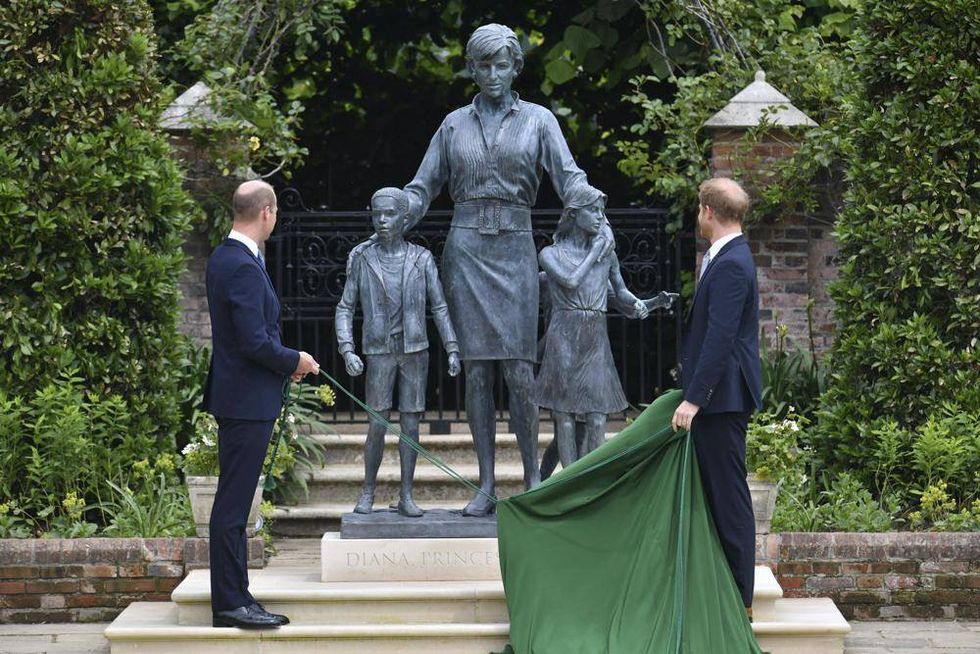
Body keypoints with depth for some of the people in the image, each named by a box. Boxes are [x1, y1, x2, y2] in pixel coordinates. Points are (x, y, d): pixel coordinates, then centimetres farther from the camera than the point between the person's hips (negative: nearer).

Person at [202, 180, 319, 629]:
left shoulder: (223, 258, 12)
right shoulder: (244, 267, -20)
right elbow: (255, 342, -23)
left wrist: (284, 361, 12)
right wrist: (294, 362, -7)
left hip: (237, 396, 10)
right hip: (247, 401, -10)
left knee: (234, 502, 13)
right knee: (233, 503, -6)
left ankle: (233, 597, 18)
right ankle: (230, 603, -2)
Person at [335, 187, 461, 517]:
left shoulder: (422, 259, -1)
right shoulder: (362, 260, -1)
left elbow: (440, 308, 0)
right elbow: (345, 310, 1)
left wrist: (453, 350, -9)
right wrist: (347, 352, -13)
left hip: (415, 353, 1)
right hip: (379, 354, -1)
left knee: (410, 424, 1)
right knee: (377, 427, -5)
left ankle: (406, 496, 8)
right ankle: (368, 492, 11)